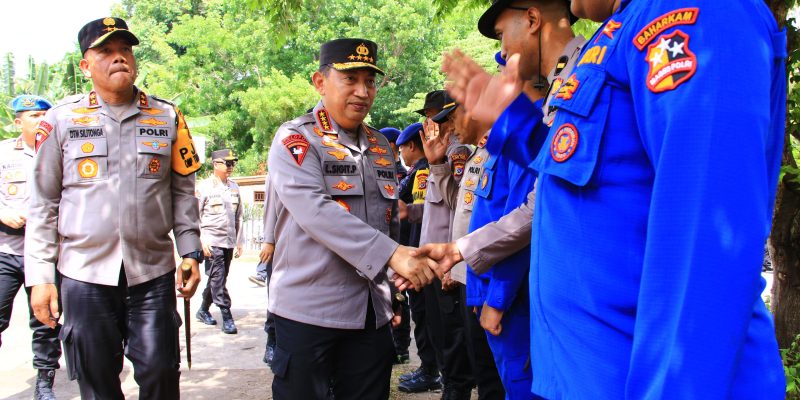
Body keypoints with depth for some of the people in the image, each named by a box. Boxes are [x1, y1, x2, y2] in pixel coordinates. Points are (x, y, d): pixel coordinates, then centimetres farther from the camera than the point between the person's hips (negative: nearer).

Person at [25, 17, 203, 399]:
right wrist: (40, 276, 0)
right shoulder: (62, 118, 1)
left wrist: (190, 253, 2)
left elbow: (182, 191, 10)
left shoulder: (167, 116, 5)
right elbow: (43, 203, 3)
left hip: (153, 271, 1)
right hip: (84, 273, 0)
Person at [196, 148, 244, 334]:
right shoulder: (204, 187, -4)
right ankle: (227, 317, -6)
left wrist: (239, 242, 14)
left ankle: (203, 310, 28)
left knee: (218, 279, 12)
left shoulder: (234, 187, 12)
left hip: (229, 242, 6)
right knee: (218, 279, -9)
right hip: (212, 241, -5)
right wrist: (202, 241, -12)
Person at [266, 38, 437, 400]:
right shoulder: (296, 139, -6)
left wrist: (394, 288, 18)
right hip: (309, 311, -5)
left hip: (373, 313, 6)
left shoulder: (381, 146, 13)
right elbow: (315, 211, -22)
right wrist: (391, 254, -28)